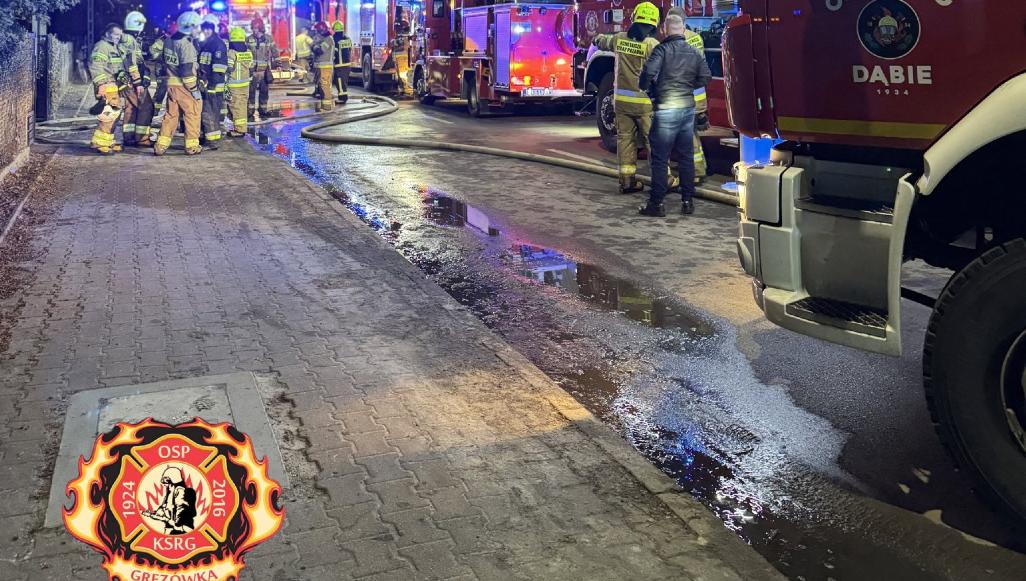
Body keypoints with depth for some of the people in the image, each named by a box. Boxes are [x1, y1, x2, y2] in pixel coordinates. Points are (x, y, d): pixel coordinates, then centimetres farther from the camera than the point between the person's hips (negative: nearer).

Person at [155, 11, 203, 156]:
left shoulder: (169, 41, 10)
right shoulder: (186, 44, -17)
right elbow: (187, 70, -21)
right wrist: (194, 89, -17)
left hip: (171, 83, 8)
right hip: (184, 85, -8)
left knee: (171, 114, 13)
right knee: (192, 114, 4)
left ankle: (161, 145, 10)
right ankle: (192, 146, 8)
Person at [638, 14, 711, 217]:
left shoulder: (663, 49, -9)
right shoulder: (695, 52, 8)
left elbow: (649, 72, -21)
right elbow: (705, 78, 8)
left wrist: (646, 89, -3)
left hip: (667, 109, -5)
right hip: (688, 108, 6)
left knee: (660, 158, -1)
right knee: (686, 156, 12)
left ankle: (657, 204, 0)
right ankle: (687, 202, 16)